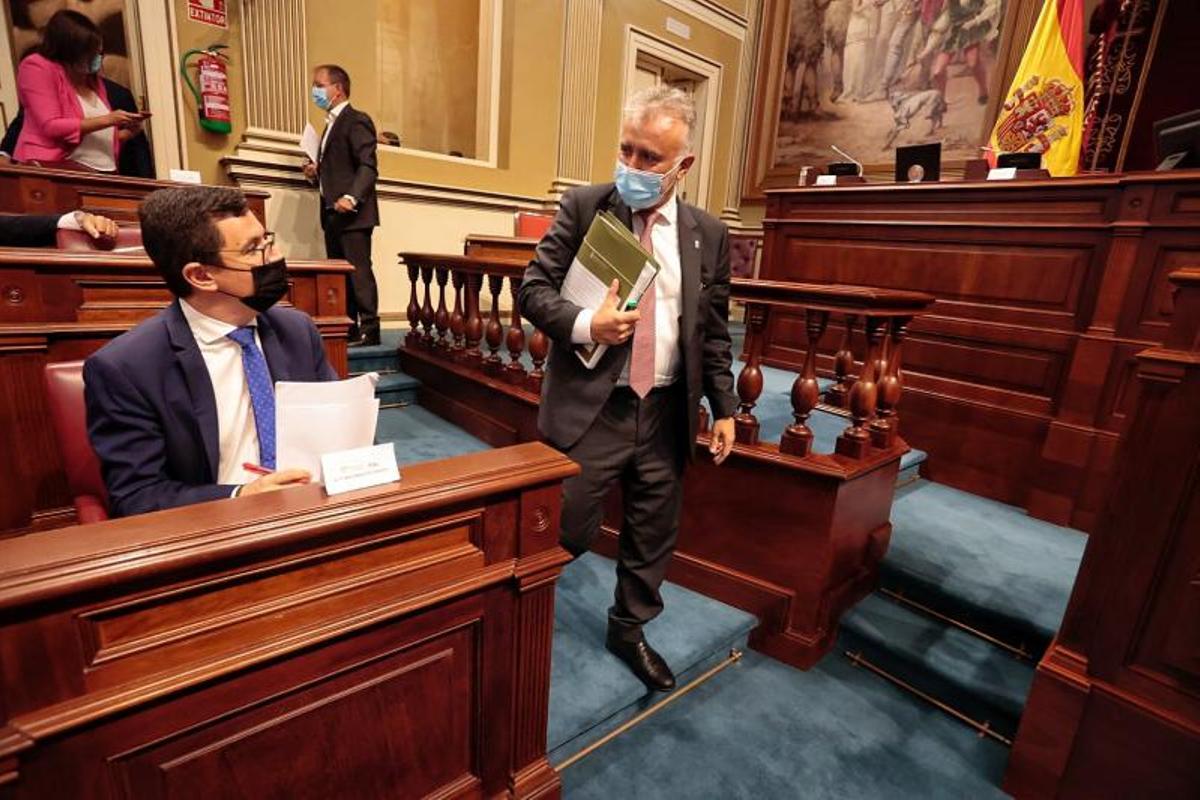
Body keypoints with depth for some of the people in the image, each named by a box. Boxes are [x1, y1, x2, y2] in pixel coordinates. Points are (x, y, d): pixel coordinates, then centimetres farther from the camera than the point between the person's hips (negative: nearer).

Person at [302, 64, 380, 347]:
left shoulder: (356, 121, -6)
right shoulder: (331, 124, 23)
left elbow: (368, 166, -16)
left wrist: (352, 198, -27)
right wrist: (315, 174, 9)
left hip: (352, 214, -9)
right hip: (332, 214, 9)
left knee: (358, 271, -9)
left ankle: (368, 330, -4)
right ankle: (347, 329, 14)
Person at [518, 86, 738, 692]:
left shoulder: (708, 235, 5)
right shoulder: (584, 207, -2)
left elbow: (714, 331, 9)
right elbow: (534, 289, -3)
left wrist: (723, 407, 6)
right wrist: (585, 325, -21)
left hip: (666, 411, 4)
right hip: (590, 407, -3)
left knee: (654, 534, 15)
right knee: (566, 532, 5)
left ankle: (629, 629, 41)